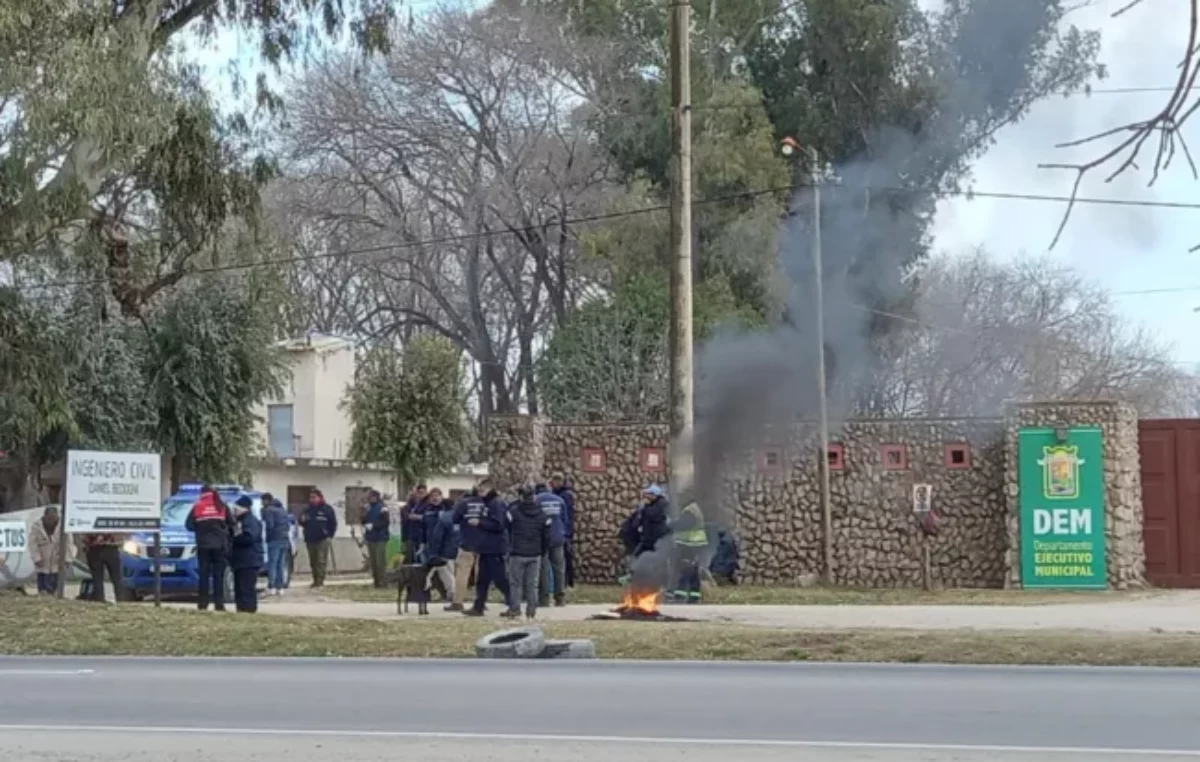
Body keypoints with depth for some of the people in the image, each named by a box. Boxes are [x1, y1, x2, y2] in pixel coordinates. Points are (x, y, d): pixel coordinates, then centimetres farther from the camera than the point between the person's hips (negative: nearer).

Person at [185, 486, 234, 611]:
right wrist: (229, 535, 23)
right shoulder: (222, 506, 4)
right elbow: (231, 523, 4)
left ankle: (202, 604, 2)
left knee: (204, 575, 5)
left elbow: (189, 526, 4)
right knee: (218, 575, 1)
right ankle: (219, 604, -5)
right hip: (219, 545, 0)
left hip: (203, 546, 0)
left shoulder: (197, 507, 4)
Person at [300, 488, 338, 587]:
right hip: (310, 540, 5)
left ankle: (320, 581, -10)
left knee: (321, 561, -9)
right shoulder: (307, 509, 12)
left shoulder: (327, 509, -2)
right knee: (313, 561, 8)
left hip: (323, 539, -5)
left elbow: (333, 523, -2)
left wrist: (330, 536, -8)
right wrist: (302, 521, -6)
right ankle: (315, 580, 14)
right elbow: (302, 523, 18)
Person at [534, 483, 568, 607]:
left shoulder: (536, 500, -4)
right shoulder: (559, 500, 8)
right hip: (558, 538, 3)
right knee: (559, 568, 6)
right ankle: (560, 598, 5)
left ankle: (544, 598, -3)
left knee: (543, 569, 0)